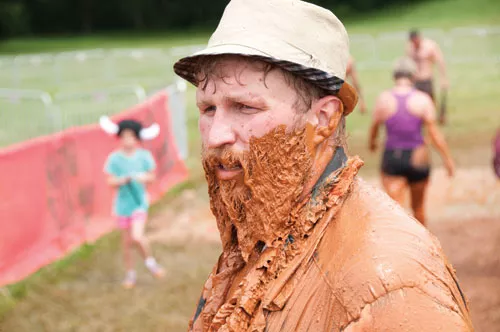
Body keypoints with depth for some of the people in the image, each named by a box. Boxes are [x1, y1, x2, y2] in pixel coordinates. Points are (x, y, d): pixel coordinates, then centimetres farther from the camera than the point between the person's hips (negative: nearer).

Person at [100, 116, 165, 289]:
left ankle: (150, 261, 9)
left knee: (137, 237, -19)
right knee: (126, 242, 10)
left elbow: (152, 176, 3)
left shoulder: (144, 156, -5)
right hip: (123, 203, 1)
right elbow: (110, 181, -5)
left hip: (139, 202, -1)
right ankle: (130, 273, 28)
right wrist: (122, 180, -25)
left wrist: (144, 178, -19)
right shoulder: (114, 158, -6)